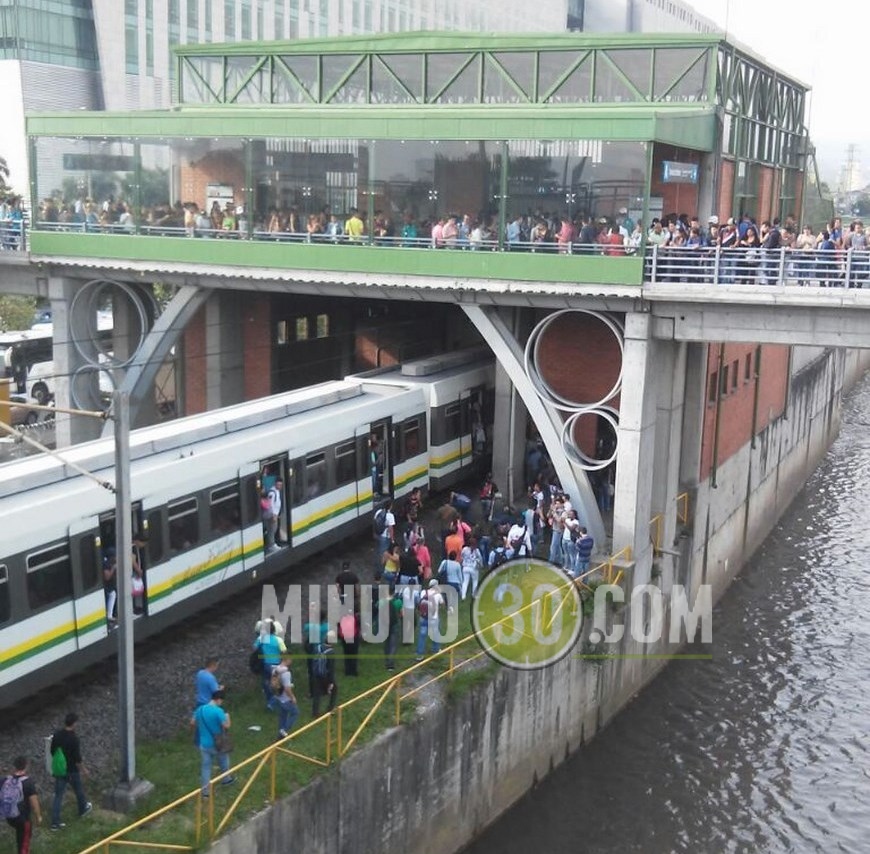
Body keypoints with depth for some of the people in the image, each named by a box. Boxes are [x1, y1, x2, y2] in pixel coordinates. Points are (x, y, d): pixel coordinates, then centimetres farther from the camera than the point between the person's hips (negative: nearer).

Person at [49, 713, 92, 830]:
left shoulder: (57, 735, -6)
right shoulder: (74, 738, -24)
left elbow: (52, 751, 6)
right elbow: (77, 758, -20)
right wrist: (81, 768, -3)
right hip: (72, 771, -4)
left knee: (58, 795, 8)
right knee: (78, 791, 22)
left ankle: (55, 822, 8)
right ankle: (83, 809, 46)